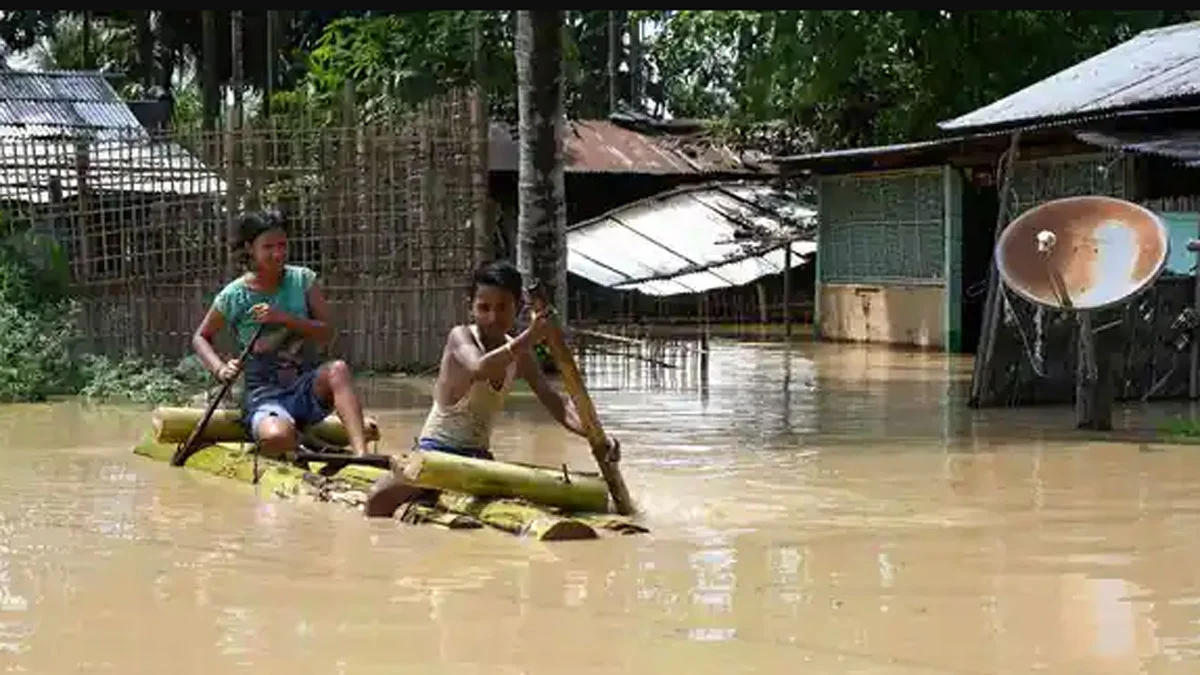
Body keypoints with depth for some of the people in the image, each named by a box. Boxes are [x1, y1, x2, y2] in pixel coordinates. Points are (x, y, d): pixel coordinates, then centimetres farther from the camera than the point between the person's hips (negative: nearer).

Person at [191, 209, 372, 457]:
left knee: (338, 369, -33)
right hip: (264, 393, -2)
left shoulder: (302, 279, 1)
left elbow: (326, 333, -6)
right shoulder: (233, 296, -3)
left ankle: (361, 456, -42)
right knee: (277, 436, -37)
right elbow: (201, 337, 12)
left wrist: (284, 318, -20)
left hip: (306, 387, 2)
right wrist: (220, 369, -8)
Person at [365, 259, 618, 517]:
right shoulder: (461, 336, -14)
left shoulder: (520, 355, 2)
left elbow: (555, 402, -3)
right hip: (436, 448, -6)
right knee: (380, 498, -29)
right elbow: (479, 369, -37)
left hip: (478, 457, 6)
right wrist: (529, 338, -50)